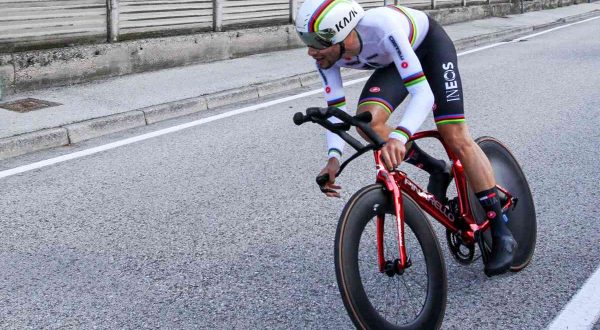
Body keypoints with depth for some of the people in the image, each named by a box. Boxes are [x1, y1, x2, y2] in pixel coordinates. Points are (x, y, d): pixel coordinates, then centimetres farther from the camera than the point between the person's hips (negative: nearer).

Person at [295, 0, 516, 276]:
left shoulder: (382, 28, -43)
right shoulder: (326, 54, -26)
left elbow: (423, 92, -46)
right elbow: (335, 109, -21)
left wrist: (399, 137, -63)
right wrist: (334, 156, -37)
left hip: (430, 45, -5)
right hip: (391, 62, 5)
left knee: (455, 138, -14)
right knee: (367, 121, -22)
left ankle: (501, 234, -1)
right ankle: (437, 171, 4)